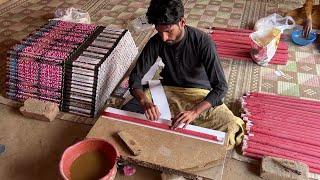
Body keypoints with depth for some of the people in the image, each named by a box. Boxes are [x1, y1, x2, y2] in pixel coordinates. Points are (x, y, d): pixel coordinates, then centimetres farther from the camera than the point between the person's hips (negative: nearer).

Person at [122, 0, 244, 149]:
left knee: (232, 129, -25)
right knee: (127, 110, -20)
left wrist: (194, 112, -40)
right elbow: (136, 76, -11)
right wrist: (144, 101, -33)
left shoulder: (203, 42, -24)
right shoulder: (156, 42, -14)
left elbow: (221, 86, -26)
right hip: (168, 90, 2)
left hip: (199, 93, -1)